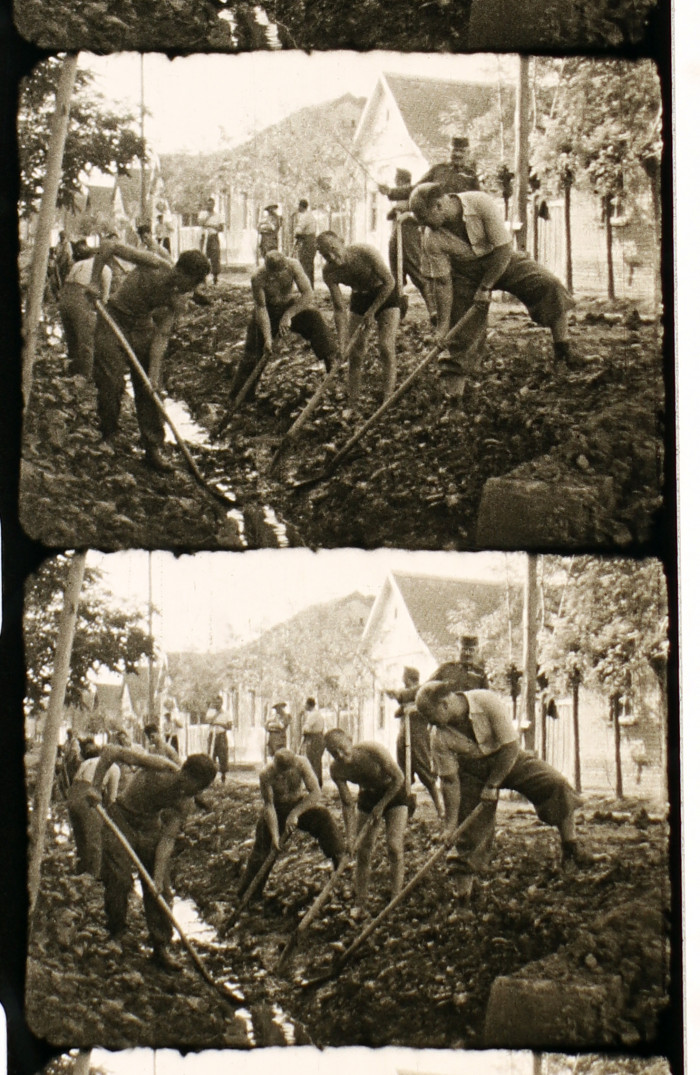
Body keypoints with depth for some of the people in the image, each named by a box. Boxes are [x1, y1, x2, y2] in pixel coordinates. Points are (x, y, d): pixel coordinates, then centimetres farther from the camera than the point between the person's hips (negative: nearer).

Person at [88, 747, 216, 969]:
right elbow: (111, 752, -27)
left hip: (151, 826, 4)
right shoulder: (159, 767, -30)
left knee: (158, 890, 0)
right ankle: (114, 937, 8)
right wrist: (95, 787, -28)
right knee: (119, 880, -11)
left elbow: (167, 840, -15)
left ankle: (160, 947, 9)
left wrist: (159, 876, -25)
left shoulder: (186, 803, -16)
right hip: (121, 819, -4)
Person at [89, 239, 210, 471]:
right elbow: (108, 246, -23)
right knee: (111, 383, -7)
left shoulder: (178, 300, -12)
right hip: (114, 320, -4)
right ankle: (104, 441, 11)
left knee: (148, 390, 1)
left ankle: (154, 450, 8)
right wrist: (94, 282, -24)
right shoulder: (153, 265, -26)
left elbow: (161, 336, -12)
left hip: (143, 327, 4)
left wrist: (154, 373, -20)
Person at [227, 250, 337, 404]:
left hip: (293, 305, 1)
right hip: (269, 309, -1)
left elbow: (308, 294, -27)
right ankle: (238, 396, 6)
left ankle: (332, 364, -24)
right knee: (253, 352, -4)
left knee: (314, 318, -27)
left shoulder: (293, 266, -28)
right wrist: (267, 337, -28)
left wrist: (288, 315, -33)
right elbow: (261, 308, -23)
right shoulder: (258, 278, -29)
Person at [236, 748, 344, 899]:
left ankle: (340, 862, -17)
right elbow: (269, 805, -23)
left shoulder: (301, 764, -26)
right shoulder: (266, 774, -26)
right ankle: (248, 895, 4)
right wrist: (274, 834, -30)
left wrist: (295, 814, -35)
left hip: (300, 804, 0)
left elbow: (316, 793, -29)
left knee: (323, 817, -27)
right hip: (277, 809, 0)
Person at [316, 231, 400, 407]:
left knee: (386, 347, -14)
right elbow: (339, 309, -15)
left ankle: (387, 401, -12)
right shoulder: (329, 272, -20)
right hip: (359, 297, 4)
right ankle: (352, 405, 7)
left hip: (385, 294, -4)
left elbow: (389, 282, -23)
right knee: (355, 352, -1)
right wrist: (342, 342, -24)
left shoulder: (364, 252, -33)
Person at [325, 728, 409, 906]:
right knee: (363, 852, -2)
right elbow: (348, 804, -12)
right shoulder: (336, 769, -20)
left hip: (394, 793, -4)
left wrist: (381, 805, -15)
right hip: (368, 796, 4)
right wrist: (350, 836, -18)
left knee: (394, 847, -15)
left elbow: (398, 778, -21)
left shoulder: (373, 751, -34)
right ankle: (360, 906, 7)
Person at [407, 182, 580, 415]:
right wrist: (443, 325, -16)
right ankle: (453, 397, 2)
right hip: (465, 272, 1)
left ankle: (564, 351, -14)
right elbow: (442, 283, -13)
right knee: (460, 335, -5)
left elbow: (504, 249, -24)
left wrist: (485, 287, -21)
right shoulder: (432, 240, -20)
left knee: (551, 287, -23)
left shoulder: (480, 203, -29)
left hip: (500, 260, -1)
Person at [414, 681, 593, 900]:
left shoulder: (488, 702, -30)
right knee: (471, 826, -3)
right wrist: (451, 824, -14)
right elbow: (450, 780, -12)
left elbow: (510, 747, -24)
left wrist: (492, 786, -19)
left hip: (507, 760, -2)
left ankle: (571, 848, -10)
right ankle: (464, 883, 14)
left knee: (558, 785, -21)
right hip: (473, 771, 2)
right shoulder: (442, 737, -20)